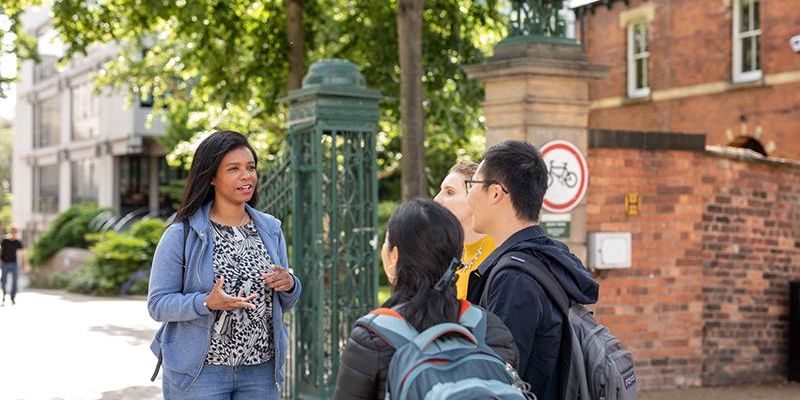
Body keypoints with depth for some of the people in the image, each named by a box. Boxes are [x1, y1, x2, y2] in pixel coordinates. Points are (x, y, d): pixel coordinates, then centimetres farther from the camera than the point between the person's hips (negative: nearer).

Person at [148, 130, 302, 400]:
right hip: (199, 372, -4)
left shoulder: (270, 230, 7)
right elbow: (158, 304, -9)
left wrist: (289, 285, -8)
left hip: (261, 371, 4)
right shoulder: (182, 235, -7)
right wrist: (207, 303, -25)